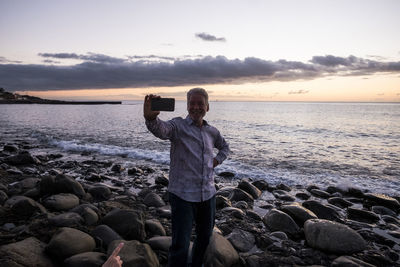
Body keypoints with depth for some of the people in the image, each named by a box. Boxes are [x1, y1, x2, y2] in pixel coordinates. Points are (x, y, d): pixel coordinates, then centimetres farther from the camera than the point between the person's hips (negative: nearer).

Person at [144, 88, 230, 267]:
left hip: (208, 194, 6)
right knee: (180, 246, -6)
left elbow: (224, 146, 28)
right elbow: (161, 129, -33)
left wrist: (218, 160, 7)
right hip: (183, 195, -6)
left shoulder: (212, 132, 7)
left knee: (205, 237, 22)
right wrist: (150, 117, -56)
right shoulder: (179, 126, -10)